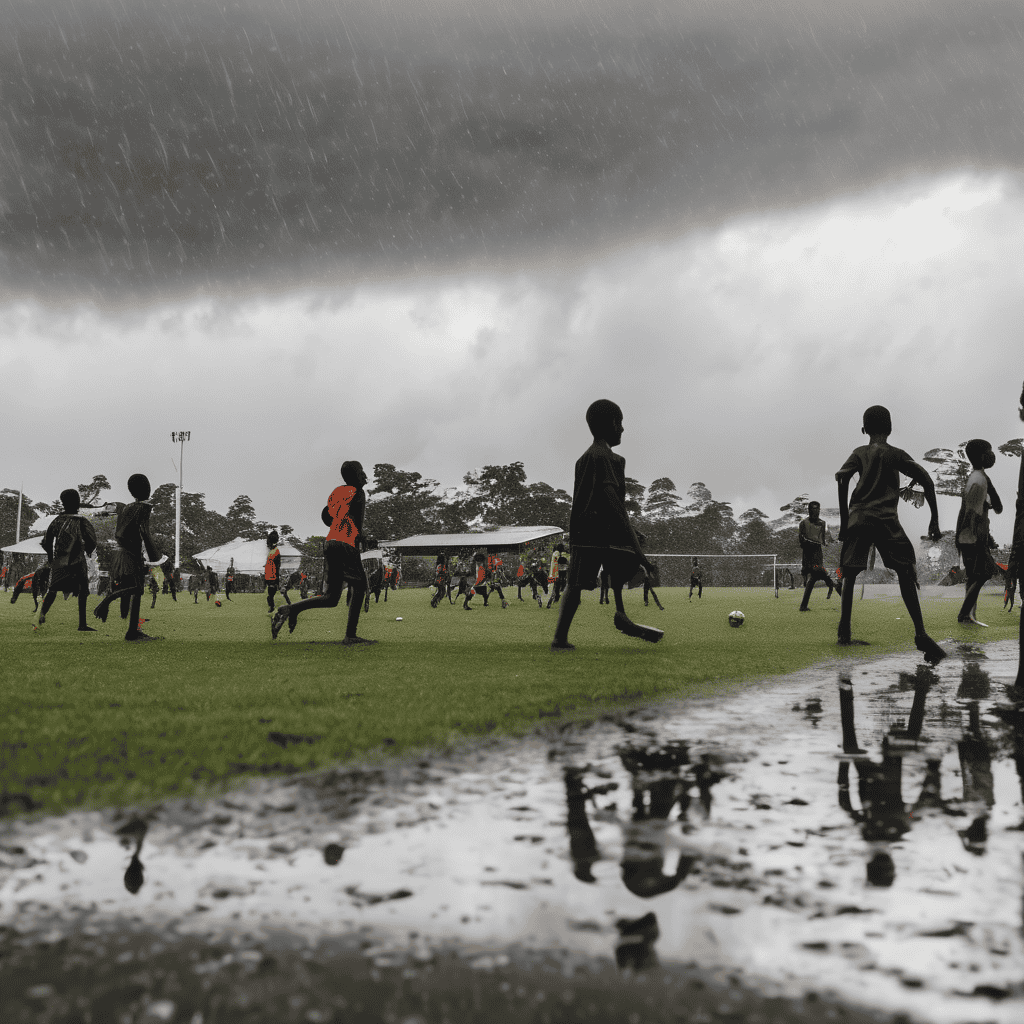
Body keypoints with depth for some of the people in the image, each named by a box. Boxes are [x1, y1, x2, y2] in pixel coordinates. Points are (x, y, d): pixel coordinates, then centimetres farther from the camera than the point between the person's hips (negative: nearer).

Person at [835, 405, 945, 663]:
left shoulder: (858, 453, 15)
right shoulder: (896, 454, 12)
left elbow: (842, 479, -3)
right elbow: (927, 482, 2)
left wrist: (844, 519, 1)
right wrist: (934, 520, 5)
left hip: (857, 518, 2)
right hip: (886, 519, -2)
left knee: (849, 574, 11)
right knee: (905, 573, -1)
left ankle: (844, 633, 4)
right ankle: (920, 634, -14)